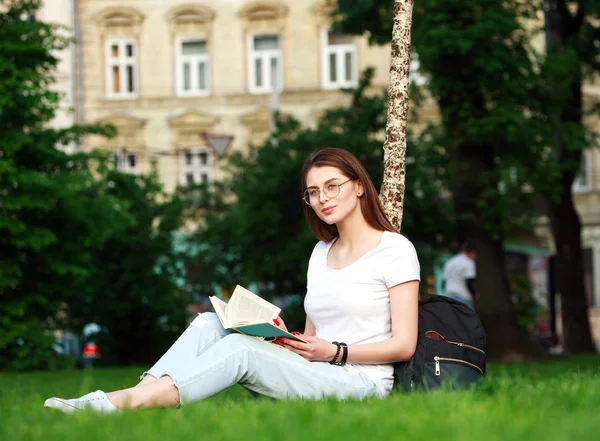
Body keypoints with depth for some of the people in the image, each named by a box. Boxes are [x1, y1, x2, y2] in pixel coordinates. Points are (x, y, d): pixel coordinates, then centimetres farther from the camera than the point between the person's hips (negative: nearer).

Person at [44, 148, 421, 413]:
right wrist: (281, 340, -2)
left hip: (362, 382, -7)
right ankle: (134, 397, -31)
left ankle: (117, 403, -37)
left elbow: (404, 345, -7)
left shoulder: (395, 250, -1)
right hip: (314, 376, 7)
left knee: (241, 348, -28)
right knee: (211, 323, -11)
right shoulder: (322, 253, 21)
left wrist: (335, 352, -17)